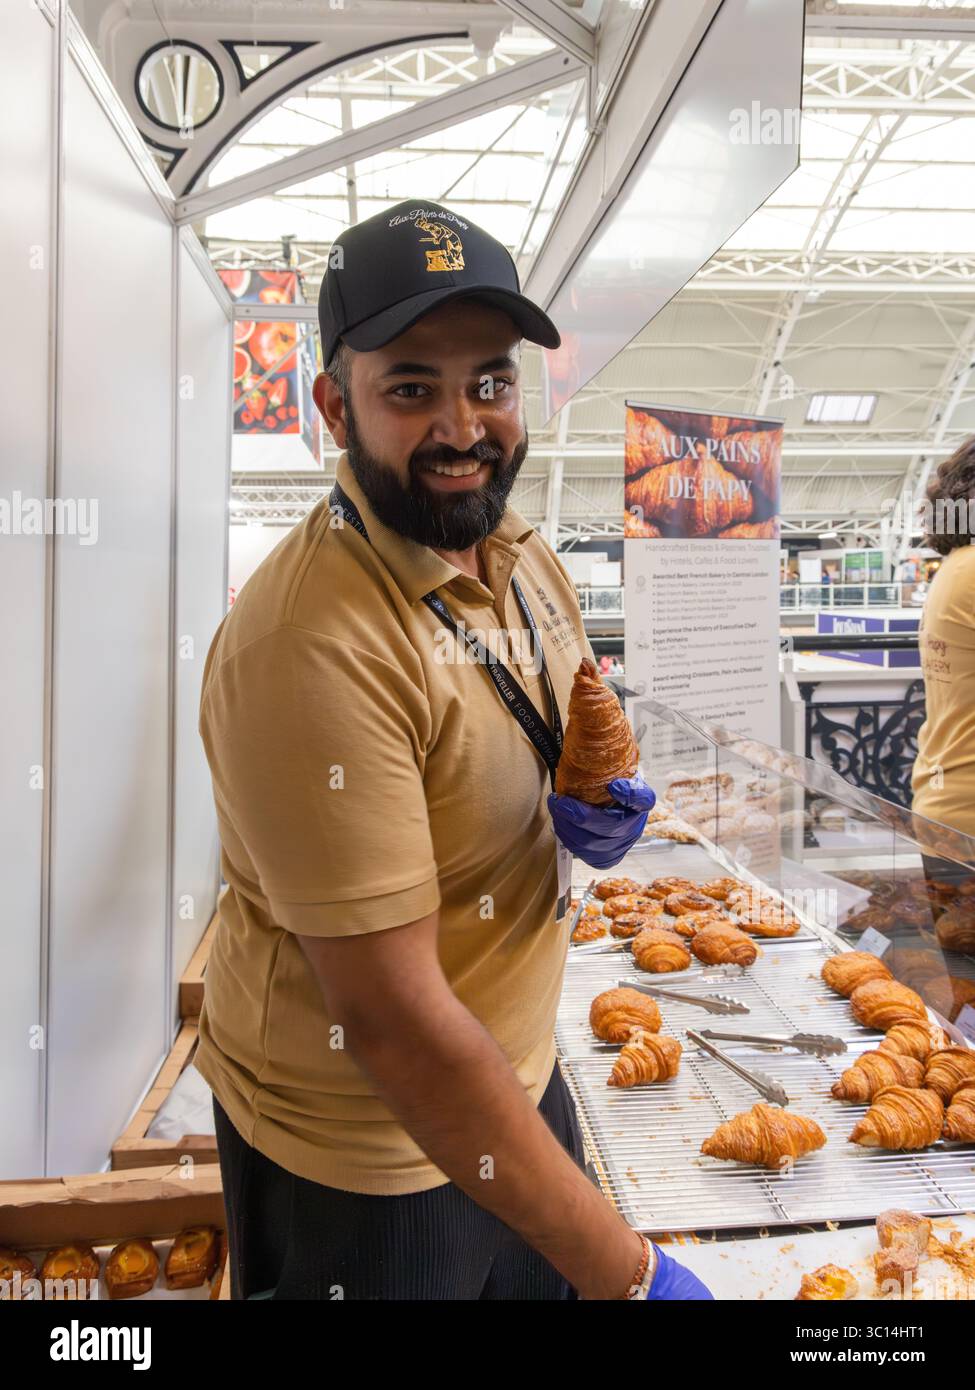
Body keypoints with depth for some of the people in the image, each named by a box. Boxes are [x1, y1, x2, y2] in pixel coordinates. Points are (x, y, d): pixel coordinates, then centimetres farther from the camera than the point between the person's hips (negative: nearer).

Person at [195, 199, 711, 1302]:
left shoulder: (525, 558, -4)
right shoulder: (306, 650, -31)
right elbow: (394, 1024, -30)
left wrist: (596, 811, -10)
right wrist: (623, 1269, -25)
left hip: (521, 1073, 7)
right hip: (363, 1146, -6)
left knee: (544, 1279, 26)